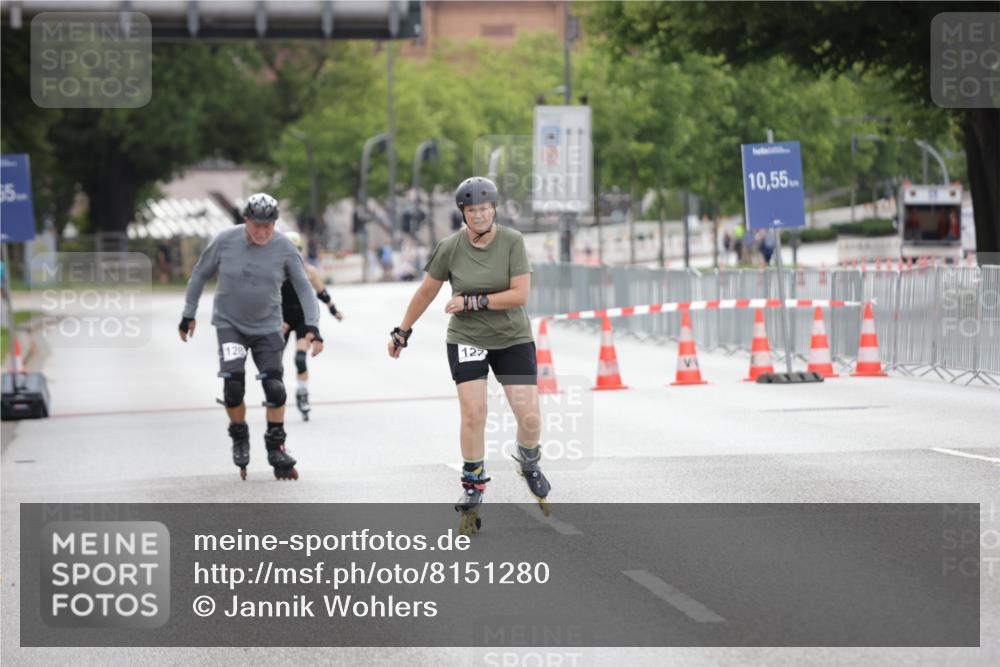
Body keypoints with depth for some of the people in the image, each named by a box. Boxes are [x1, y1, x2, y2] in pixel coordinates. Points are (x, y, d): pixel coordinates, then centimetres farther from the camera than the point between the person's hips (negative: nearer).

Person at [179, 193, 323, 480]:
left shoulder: (284, 248, -11)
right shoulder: (225, 241, -12)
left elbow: (303, 287, -4)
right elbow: (200, 274, 2)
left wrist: (312, 326, -14)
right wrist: (188, 314, 5)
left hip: (267, 327, 1)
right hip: (230, 324, -1)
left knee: (274, 387, -5)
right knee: (233, 384, -15)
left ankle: (276, 447, 14)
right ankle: (239, 437, 11)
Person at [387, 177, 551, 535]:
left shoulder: (512, 241, -11)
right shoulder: (451, 247, -8)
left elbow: (520, 294, -16)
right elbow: (426, 292, 5)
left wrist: (472, 302, -19)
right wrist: (402, 331, 11)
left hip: (513, 338, 0)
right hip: (466, 340, 0)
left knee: (530, 417, -5)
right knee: (473, 414, -13)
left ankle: (529, 462, 29)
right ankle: (473, 486, 4)